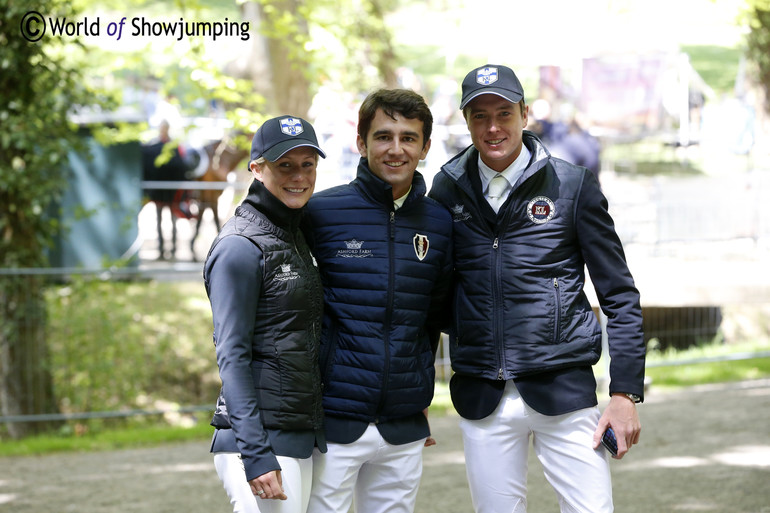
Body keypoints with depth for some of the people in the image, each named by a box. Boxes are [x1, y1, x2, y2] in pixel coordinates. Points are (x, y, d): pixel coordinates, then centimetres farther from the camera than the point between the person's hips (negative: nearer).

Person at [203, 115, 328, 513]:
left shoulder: (294, 238, 16)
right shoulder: (240, 247, -10)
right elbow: (232, 357, -15)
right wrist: (256, 455, -22)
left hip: (300, 439, 8)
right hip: (260, 439, -8)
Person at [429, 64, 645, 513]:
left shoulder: (573, 185, -1)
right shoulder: (448, 190, 6)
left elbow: (620, 296, 1)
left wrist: (626, 393, -5)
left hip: (563, 391, -2)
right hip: (482, 400, 2)